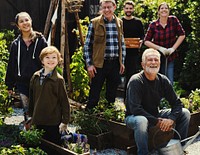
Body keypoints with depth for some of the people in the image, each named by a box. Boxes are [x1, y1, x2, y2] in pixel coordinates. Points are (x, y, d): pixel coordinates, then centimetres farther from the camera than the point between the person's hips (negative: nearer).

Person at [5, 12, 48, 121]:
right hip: (22, 83, 2)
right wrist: (10, 85, 11)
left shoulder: (40, 41, -1)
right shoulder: (15, 44, 7)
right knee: (27, 112, 8)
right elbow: (11, 65, 11)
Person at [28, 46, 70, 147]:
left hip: (53, 123, -4)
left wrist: (65, 121, -10)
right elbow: (31, 98, 13)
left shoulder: (58, 79, -10)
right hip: (37, 121, 5)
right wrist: (31, 115, 15)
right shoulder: (35, 77, 3)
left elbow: (64, 101, -9)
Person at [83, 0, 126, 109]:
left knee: (112, 94, 14)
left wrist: (122, 62, 11)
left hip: (115, 63, 4)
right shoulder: (94, 23, -5)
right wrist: (89, 64, -8)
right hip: (99, 64, -4)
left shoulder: (119, 22, 8)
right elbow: (87, 45, -3)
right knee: (94, 95, 2)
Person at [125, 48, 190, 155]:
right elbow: (135, 109, -28)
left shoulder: (163, 80, -3)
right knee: (141, 121, -41)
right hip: (134, 117, -6)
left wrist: (171, 119, -22)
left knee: (185, 113, -5)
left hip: (155, 115, 6)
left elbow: (177, 103, -2)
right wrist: (157, 122, -27)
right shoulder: (135, 81, -20)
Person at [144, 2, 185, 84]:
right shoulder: (153, 25, -6)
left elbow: (182, 35, 0)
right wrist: (160, 48, -13)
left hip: (170, 57, 0)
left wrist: (173, 48, -9)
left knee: (169, 82, -2)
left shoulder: (173, 20, -5)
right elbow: (146, 41, -2)